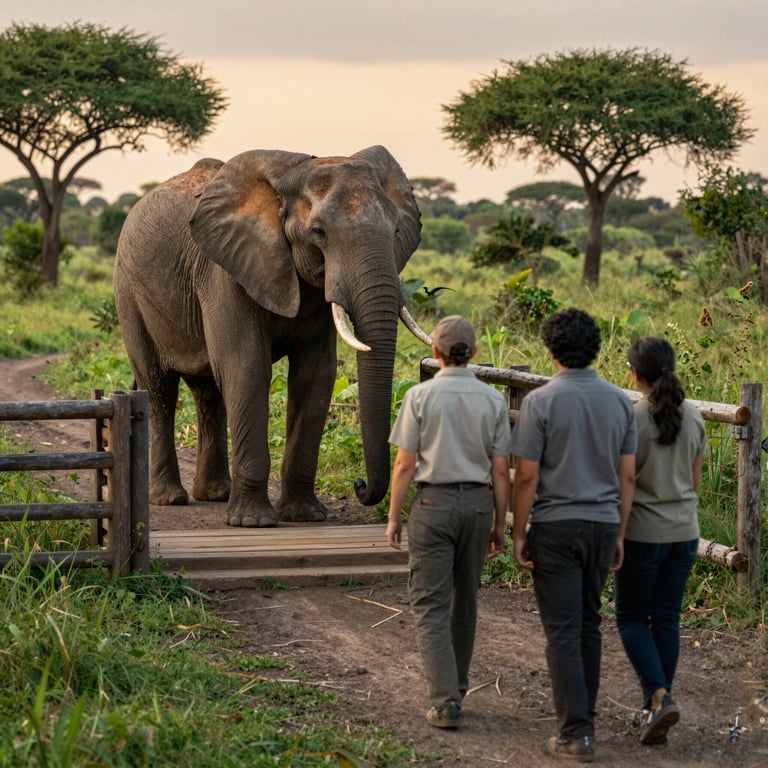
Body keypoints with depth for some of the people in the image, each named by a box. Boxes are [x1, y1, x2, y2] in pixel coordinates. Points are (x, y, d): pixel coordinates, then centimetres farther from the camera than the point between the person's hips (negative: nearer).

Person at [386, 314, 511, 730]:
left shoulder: (420, 396, -7)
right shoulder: (492, 400, 0)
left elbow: (405, 464, -8)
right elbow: (501, 470, 2)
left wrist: (393, 516, 1)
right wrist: (499, 524, 10)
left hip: (433, 501, -3)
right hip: (477, 503, 3)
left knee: (430, 606, -1)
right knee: (465, 601, 18)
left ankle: (445, 701, -11)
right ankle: (455, 688, 30)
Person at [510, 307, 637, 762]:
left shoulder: (541, 401, -11)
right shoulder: (620, 401, 3)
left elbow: (527, 477, -11)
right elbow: (627, 476, 6)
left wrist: (519, 532, -2)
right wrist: (619, 534, 14)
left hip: (555, 527, -5)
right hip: (602, 524, 5)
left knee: (564, 631, -3)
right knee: (589, 625, 17)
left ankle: (576, 733, -6)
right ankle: (584, 716, 23)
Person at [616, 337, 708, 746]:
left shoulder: (631, 418, -14)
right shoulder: (694, 418, 2)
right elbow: (695, 481, 10)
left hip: (642, 532, -5)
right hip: (684, 532, 5)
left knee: (632, 618, 6)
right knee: (667, 619, 11)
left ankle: (659, 696, -12)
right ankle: (656, 708, 15)